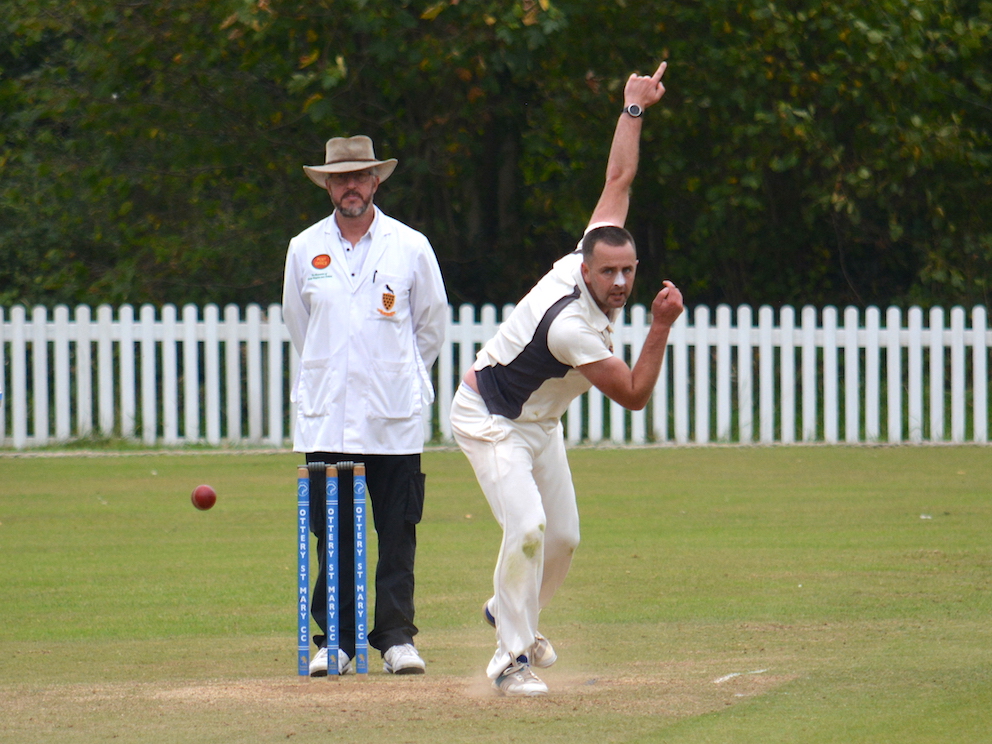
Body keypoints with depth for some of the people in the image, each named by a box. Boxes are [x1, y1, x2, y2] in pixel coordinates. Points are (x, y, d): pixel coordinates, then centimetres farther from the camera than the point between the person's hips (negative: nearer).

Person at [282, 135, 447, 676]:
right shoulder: (305, 250, 7)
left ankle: (397, 636, 5)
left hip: (394, 418, -1)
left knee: (397, 534, -1)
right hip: (326, 418, 1)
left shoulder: (411, 247, 4)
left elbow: (432, 324, 14)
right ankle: (335, 638, 7)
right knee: (333, 535, 0)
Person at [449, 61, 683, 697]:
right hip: (490, 421, -9)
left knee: (563, 537, 11)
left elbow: (618, 180, -2)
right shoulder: (570, 324, -35)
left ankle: (511, 613, 37)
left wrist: (634, 109, 2)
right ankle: (513, 657, -18)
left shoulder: (597, 248, -14)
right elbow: (635, 395, -27)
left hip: (538, 423, 9)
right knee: (527, 525, -25)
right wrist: (662, 327, -28)